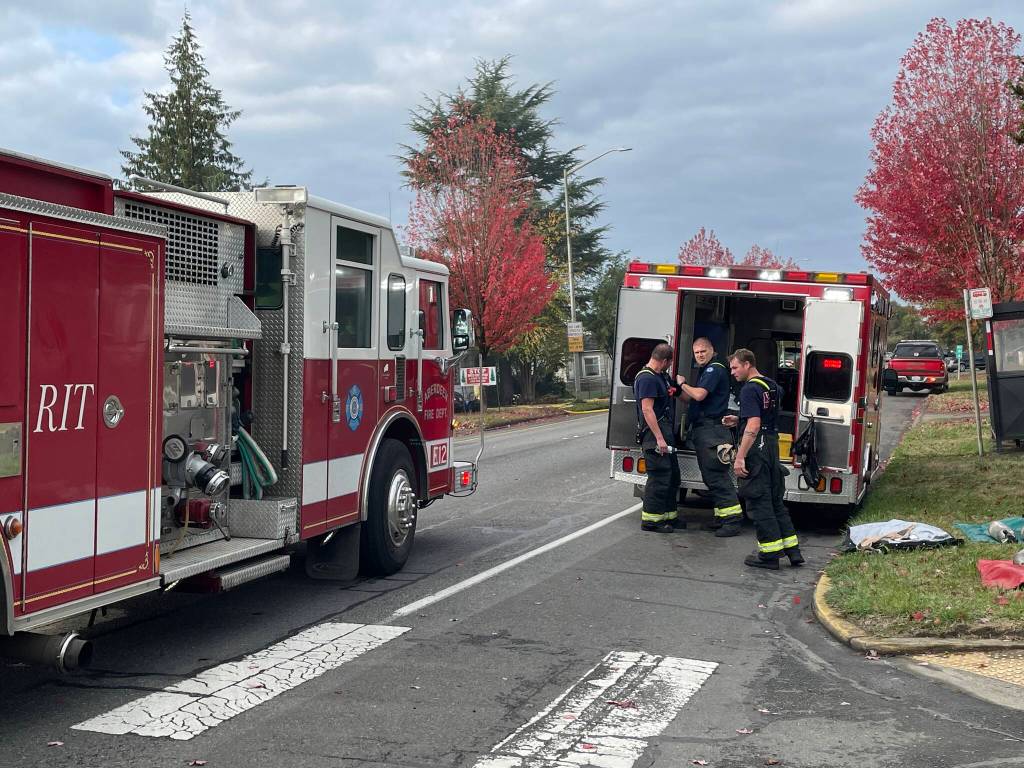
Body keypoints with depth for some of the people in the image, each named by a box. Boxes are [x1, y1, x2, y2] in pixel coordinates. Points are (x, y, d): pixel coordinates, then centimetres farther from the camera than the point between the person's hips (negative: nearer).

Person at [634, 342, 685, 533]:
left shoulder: (662, 376, 16)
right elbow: (647, 410, -22)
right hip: (654, 434, -11)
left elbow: (676, 395, 34)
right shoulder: (647, 378, -16)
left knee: (672, 476, 15)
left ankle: (669, 515, 24)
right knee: (659, 477, -8)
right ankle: (650, 519, -2)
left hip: (665, 434, 11)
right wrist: (659, 438, -24)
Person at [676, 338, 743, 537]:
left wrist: (683, 384, -5)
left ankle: (733, 518, -15)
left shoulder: (715, 369, -10)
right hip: (701, 429, 11)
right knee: (710, 475, 12)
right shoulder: (705, 371, 23)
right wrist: (680, 390, 7)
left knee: (716, 475, -14)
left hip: (712, 429, -11)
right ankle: (722, 516, 17)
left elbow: (699, 395, -21)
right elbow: (691, 398, 24)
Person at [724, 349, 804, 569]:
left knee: (758, 502, -2)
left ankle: (770, 555, 0)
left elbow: (753, 426, -23)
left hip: (756, 449, -9)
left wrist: (740, 457, -23)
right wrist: (738, 420, 22)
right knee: (775, 500, 15)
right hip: (773, 446, 9)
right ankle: (792, 549, 16)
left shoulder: (750, 390, -14)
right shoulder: (772, 386, 15)